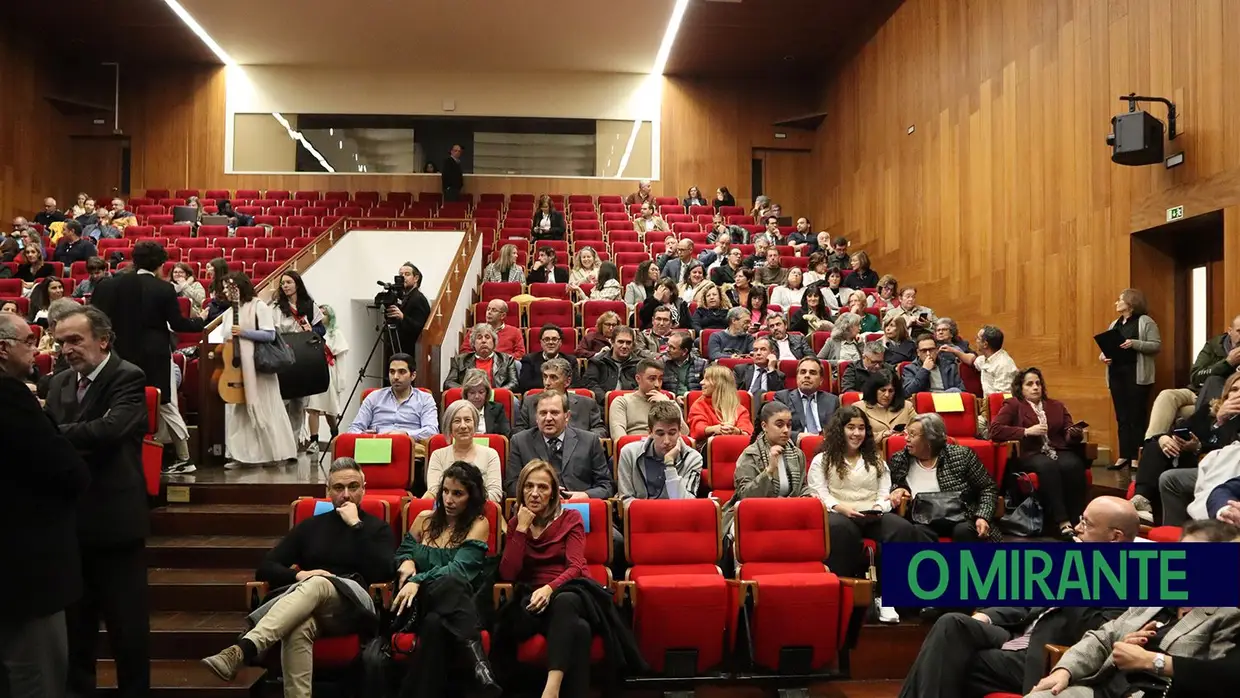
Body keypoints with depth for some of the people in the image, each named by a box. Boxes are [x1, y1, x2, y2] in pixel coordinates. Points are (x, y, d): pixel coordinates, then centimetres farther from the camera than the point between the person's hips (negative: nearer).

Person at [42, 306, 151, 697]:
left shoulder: (128, 378, -10)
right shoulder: (59, 383, 12)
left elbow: (109, 428, -26)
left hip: (114, 521, -6)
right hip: (70, 520, 7)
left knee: (127, 624, 4)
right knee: (74, 623, 18)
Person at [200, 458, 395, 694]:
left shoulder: (377, 527, 15)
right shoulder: (311, 526, 23)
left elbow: (382, 574, -5)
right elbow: (265, 567, 15)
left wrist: (356, 525, -5)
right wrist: (298, 575, -6)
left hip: (353, 604, -2)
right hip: (308, 603, 3)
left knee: (317, 585, -38)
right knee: (298, 628, -38)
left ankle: (242, 650, -54)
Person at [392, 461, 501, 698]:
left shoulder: (478, 524, 2)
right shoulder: (425, 519, 15)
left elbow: (460, 568, -13)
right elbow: (401, 554, 24)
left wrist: (418, 581, -25)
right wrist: (406, 563, -2)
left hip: (459, 607, -1)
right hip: (421, 602, 2)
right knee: (448, 582, -37)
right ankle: (479, 663, -51)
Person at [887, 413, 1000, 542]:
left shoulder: (962, 455, -1)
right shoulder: (899, 460, 5)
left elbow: (988, 488, 4)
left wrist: (982, 517, -11)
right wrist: (895, 490, -3)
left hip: (961, 518, 0)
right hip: (924, 522, 1)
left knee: (964, 531, -34)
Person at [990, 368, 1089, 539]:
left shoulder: (1057, 406, 25)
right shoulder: (1013, 405, 12)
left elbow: (1068, 437, 17)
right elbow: (995, 430, -4)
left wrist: (1075, 433, -8)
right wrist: (1027, 431, -11)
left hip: (1059, 452, 4)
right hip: (1029, 454, -4)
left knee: (1073, 465, -32)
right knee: (1048, 466, -38)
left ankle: (1077, 520, -29)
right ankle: (1063, 523, -40)